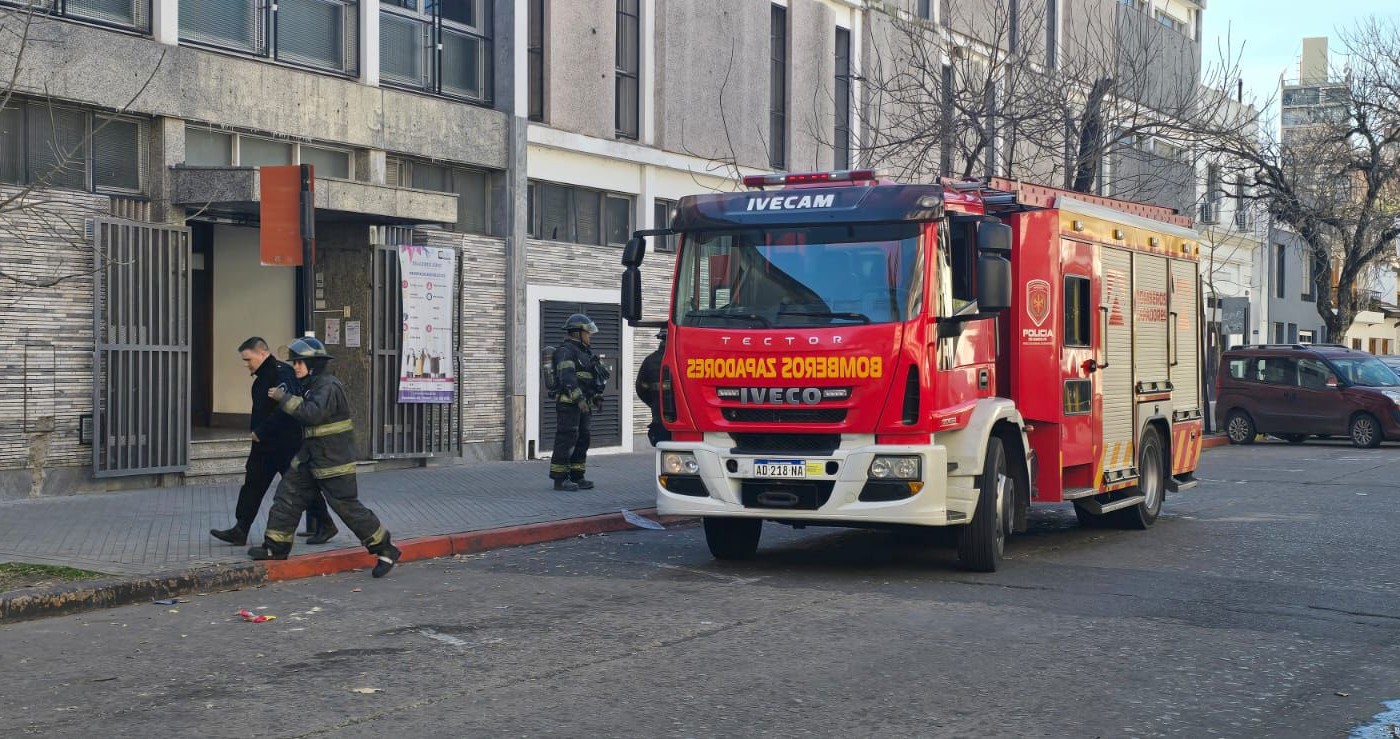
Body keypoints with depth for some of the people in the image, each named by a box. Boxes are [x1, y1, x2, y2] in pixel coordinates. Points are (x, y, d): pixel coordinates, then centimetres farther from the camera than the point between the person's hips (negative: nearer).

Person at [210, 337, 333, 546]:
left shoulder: (282, 373, -18)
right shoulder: (262, 378, 14)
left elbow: (286, 408, -28)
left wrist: (260, 432, -23)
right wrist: (253, 430, 9)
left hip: (287, 445, -10)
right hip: (265, 445, 10)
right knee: (253, 484, 7)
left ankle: (324, 525, 12)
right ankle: (240, 531, 10)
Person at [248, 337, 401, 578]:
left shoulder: (329, 386, -18)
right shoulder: (311, 385, 13)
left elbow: (313, 413, -31)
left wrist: (283, 398, -25)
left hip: (334, 459, -10)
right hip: (310, 458, 10)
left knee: (346, 506, -6)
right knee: (288, 496, 6)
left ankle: (385, 549, 2)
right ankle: (276, 546, 14)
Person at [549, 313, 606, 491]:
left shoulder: (585, 352, 20)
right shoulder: (566, 351, -11)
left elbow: (595, 375, 24)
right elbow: (567, 376, -22)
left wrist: (597, 395, 10)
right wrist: (579, 398, -28)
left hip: (582, 404, 10)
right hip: (568, 403, -10)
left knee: (582, 440, 10)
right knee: (566, 439, -9)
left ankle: (577, 477, 15)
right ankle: (560, 479, -7)